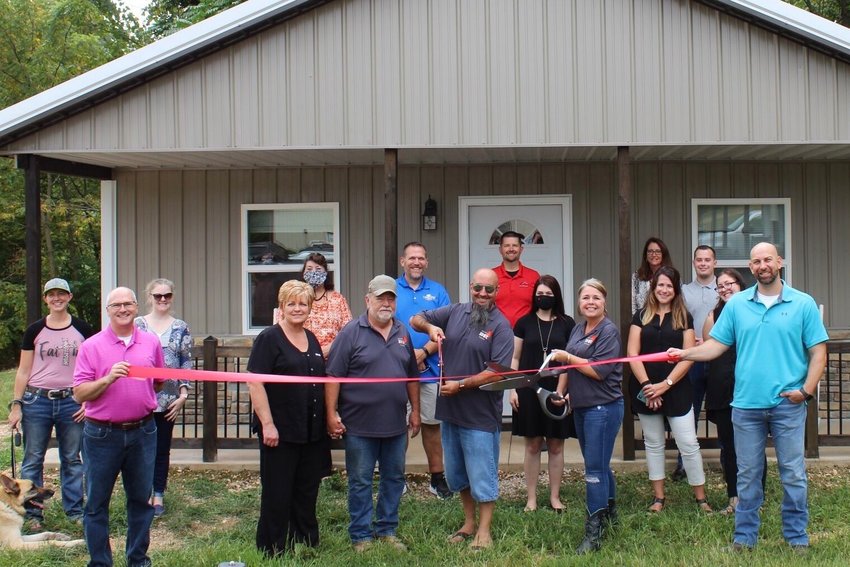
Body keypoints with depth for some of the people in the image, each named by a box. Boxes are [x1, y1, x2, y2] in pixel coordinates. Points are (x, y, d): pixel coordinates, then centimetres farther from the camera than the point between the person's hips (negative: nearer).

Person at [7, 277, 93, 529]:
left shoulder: (82, 329, 4)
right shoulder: (35, 330, 3)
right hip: (37, 401, 0)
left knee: (72, 459, 7)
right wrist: (16, 404, -1)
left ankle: (75, 510, 17)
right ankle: (32, 513, 13)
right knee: (33, 459, 3)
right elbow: (23, 371, 5)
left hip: (72, 402, 0)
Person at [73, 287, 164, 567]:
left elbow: (160, 382, 20)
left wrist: (140, 397, 7)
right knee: (97, 503, 6)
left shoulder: (151, 343, 5)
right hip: (102, 435, -2)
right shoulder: (91, 346, -5)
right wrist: (108, 379, -22)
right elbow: (79, 393, -10)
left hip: (142, 432, 3)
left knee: (140, 499, 13)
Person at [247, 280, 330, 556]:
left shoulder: (312, 339, 13)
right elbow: (254, 383, -15)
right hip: (280, 432, -6)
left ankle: (307, 543, 25)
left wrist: (328, 418, 14)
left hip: (312, 431, 6)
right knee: (277, 493, 2)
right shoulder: (269, 338, -8)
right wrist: (267, 424, -19)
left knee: (307, 491, 13)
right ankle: (273, 551, 13)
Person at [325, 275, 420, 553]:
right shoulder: (351, 332, -7)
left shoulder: (403, 333, 9)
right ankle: (361, 536, 16)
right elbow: (333, 376, -9)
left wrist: (415, 411, 14)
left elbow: (412, 376, 16)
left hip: (396, 424, 5)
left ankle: (387, 529, 28)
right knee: (360, 482, 5)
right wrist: (331, 414, -13)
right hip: (360, 425, -5)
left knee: (394, 478, 14)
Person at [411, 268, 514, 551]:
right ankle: (469, 523, 33)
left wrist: (461, 385, -19)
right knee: (457, 474, 18)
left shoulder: (501, 326, -10)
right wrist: (430, 327, -11)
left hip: (480, 414, -6)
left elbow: (498, 372, -17)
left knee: (482, 475, 3)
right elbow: (416, 320, 11)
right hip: (450, 410, 6)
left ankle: (484, 531, 17)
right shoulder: (454, 312, 5)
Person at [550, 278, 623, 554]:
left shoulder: (609, 330, -12)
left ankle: (593, 532, -2)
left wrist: (567, 357, -13)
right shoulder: (578, 329, 12)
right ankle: (609, 513, 35)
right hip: (581, 406, 8)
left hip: (603, 407, -8)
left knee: (595, 468, -6)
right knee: (599, 464, 19)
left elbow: (599, 370, -21)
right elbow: (570, 365, 23)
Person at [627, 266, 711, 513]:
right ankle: (658, 497, 17)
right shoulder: (641, 316, 5)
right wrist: (646, 384, -12)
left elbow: (688, 357, -4)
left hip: (677, 390, -2)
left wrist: (665, 384, -12)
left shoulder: (684, 318, 2)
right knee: (653, 444, 9)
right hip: (645, 390, 2)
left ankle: (701, 498, 6)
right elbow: (632, 353, -1)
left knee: (689, 444, -3)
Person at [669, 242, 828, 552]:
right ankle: (745, 536, 19)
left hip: (788, 404, -2)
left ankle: (797, 537, 17)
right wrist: (684, 353, -11)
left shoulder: (803, 303, 1)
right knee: (747, 474, 10)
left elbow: (818, 352, 0)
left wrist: (807, 389, -10)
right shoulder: (736, 304, 6)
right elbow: (717, 344, 4)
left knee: (793, 474, 5)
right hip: (746, 404, 2)